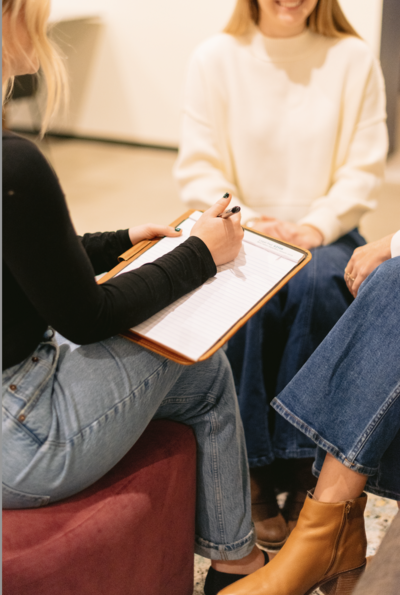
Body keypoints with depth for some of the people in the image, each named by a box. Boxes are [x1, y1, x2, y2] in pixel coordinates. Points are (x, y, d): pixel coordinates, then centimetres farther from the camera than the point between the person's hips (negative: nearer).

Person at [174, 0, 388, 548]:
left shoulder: (354, 58, 4)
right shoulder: (215, 58, 3)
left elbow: (364, 169, 0)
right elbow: (198, 169, -1)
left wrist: (314, 226, -16)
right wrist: (247, 222, -17)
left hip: (324, 233, 0)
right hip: (238, 231, 0)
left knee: (318, 285, -32)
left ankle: (304, 469, -21)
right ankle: (253, 467, -17)